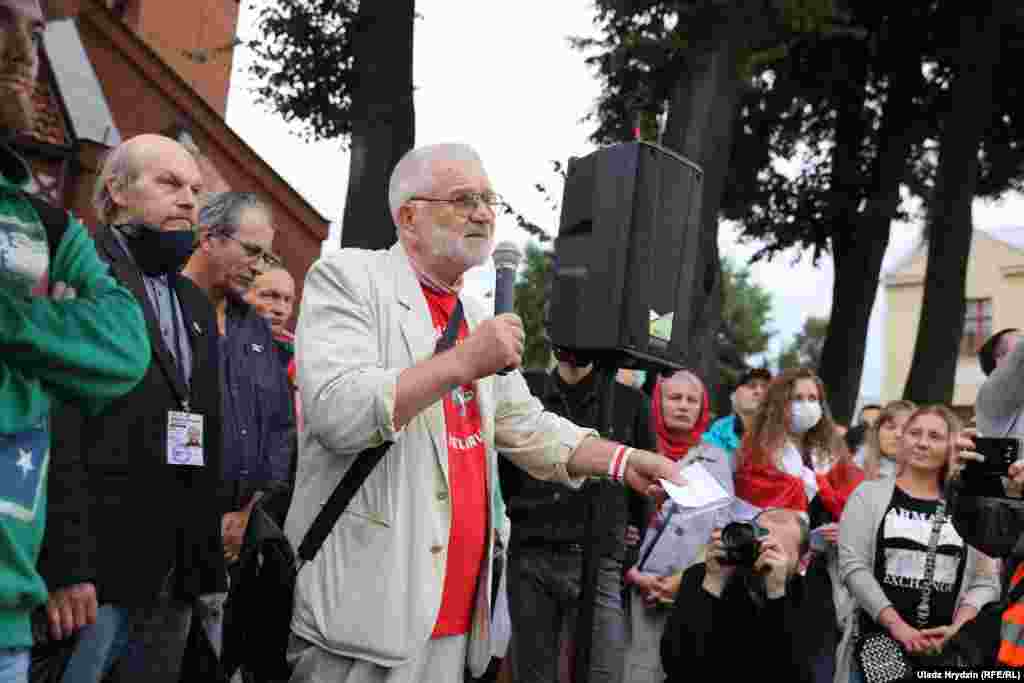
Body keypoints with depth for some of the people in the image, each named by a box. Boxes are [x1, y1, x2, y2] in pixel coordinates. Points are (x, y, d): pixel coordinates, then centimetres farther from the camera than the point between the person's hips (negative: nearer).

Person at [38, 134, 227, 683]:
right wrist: (66, 568, -21)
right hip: (95, 560, -7)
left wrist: (204, 562, 13)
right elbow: (55, 428, -15)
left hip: (175, 570, 7)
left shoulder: (196, 302, 19)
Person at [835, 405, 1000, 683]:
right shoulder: (869, 494, 2)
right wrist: (897, 626, -16)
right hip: (876, 642, -1)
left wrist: (957, 629, -11)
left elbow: (985, 582, 5)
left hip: (946, 648, 2)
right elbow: (853, 566, -7)